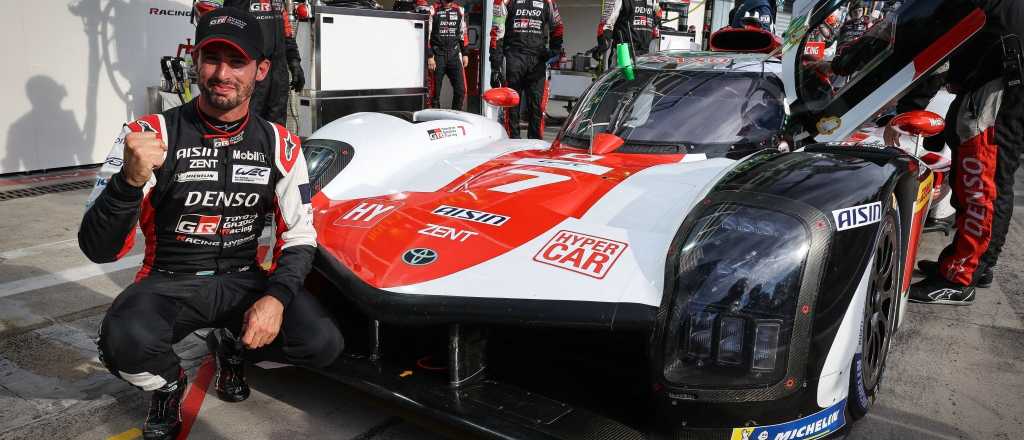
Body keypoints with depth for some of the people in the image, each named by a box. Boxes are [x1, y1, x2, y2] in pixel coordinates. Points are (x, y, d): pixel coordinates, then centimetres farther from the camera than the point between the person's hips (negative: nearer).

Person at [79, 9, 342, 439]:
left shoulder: (280, 145, -4)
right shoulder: (150, 134, -13)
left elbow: (300, 236, 1)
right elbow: (98, 249, -18)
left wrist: (277, 296, -19)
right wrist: (130, 179, -38)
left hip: (244, 281, 3)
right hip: (168, 283, -2)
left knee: (323, 342, -21)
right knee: (125, 340, -36)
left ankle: (230, 348, 14)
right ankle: (168, 384, 4)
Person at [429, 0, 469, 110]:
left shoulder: (459, 10, 10)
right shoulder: (433, 10, -3)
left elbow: (463, 33, 17)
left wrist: (465, 54, 13)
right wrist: (430, 56, -10)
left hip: (454, 55, 3)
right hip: (437, 55, -3)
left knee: (461, 89, -4)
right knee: (435, 90, 0)